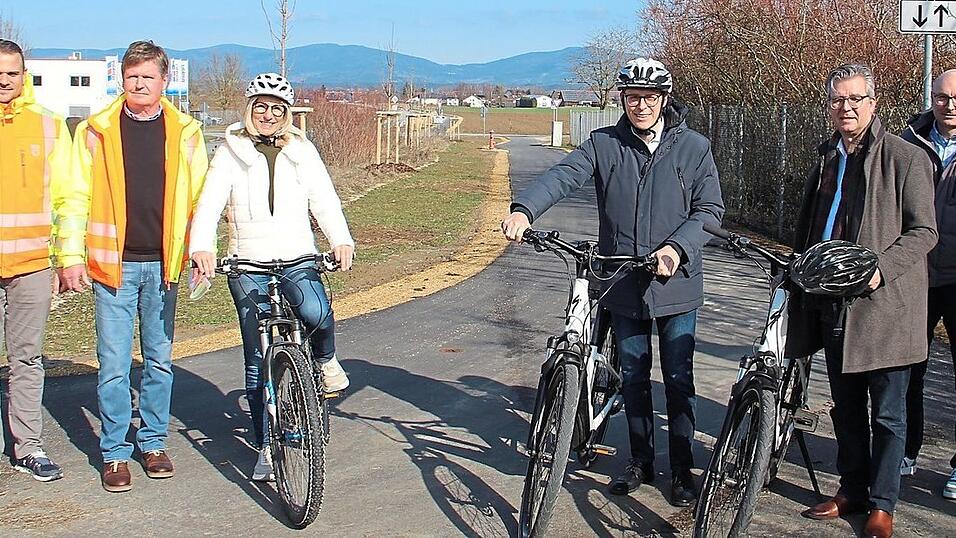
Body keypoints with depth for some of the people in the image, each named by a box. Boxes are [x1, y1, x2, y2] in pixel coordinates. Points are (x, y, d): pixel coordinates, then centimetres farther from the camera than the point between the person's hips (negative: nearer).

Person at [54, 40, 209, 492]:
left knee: (159, 359, 11)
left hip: (163, 264, 1)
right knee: (114, 364, 1)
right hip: (113, 264, -1)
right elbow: (74, 198, 2)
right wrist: (71, 257, -4)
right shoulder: (97, 130, 1)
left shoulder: (184, 133, 5)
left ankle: (153, 442, 25)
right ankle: (115, 452, 13)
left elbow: (199, 197, 8)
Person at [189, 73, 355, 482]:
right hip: (248, 264, 0)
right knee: (257, 360, 2)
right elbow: (209, 203, -8)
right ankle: (266, 447, 14)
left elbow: (324, 199, -2)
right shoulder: (230, 153, 4)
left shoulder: (302, 151, 9)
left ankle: (325, 358, 1)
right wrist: (201, 247, -27)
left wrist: (340, 240, -21)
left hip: (298, 260, 0)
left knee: (315, 312, -33)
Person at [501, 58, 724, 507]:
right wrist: (524, 210, -33)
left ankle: (682, 469, 19)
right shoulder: (603, 144, 1)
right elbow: (563, 175, -14)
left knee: (678, 378, 5)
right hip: (622, 285, 2)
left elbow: (710, 209, -3)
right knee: (633, 377, 13)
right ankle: (640, 461, 28)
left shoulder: (694, 147, -1)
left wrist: (677, 248, -20)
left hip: (675, 283, -2)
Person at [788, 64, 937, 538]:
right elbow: (807, 229, 23)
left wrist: (880, 268, -22)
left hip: (885, 304, -6)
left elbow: (923, 232, -10)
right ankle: (852, 490, 28)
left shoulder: (906, 158, -7)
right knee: (846, 407, 15)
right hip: (833, 305, 6)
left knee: (887, 413, 4)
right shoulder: (827, 160, 14)